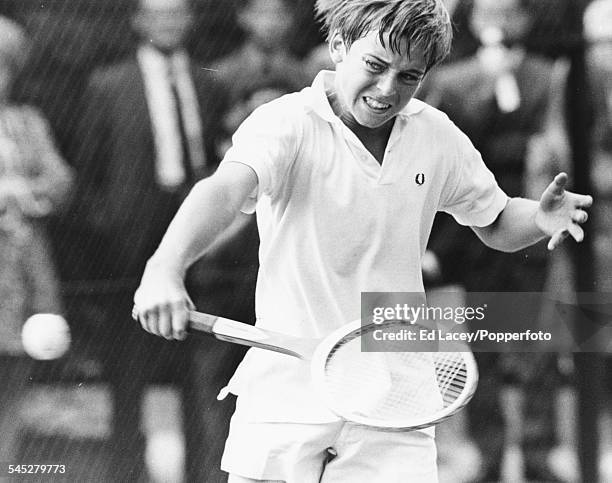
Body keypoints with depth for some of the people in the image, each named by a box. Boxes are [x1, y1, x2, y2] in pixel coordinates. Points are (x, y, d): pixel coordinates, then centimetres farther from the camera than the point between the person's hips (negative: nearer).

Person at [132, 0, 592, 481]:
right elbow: (223, 189, -32)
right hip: (284, 400, -3)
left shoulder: (438, 137, 3)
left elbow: (496, 224, 19)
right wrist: (165, 269, -51)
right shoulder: (286, 123, -13)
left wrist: (540, 216, -5)